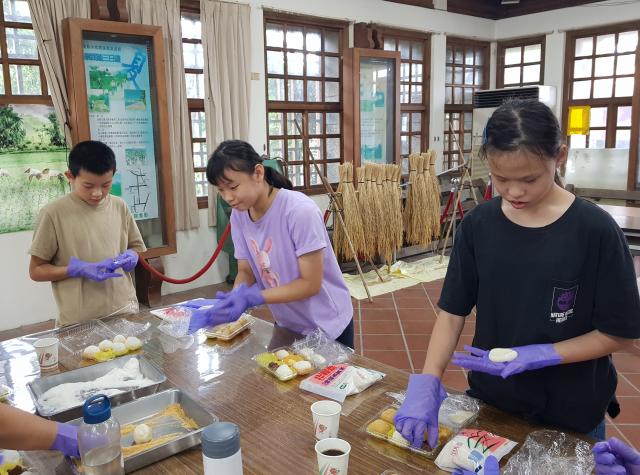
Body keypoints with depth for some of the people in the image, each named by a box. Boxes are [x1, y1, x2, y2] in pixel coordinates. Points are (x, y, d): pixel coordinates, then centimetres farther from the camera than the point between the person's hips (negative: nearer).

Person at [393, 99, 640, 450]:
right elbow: (452, 312, -6)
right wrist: (427, 382, -18)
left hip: (570, 412, -2)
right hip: (489, 401, 3)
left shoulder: (595, 231, -17)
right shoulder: (477, 225, -8)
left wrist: (540, 355, -24)